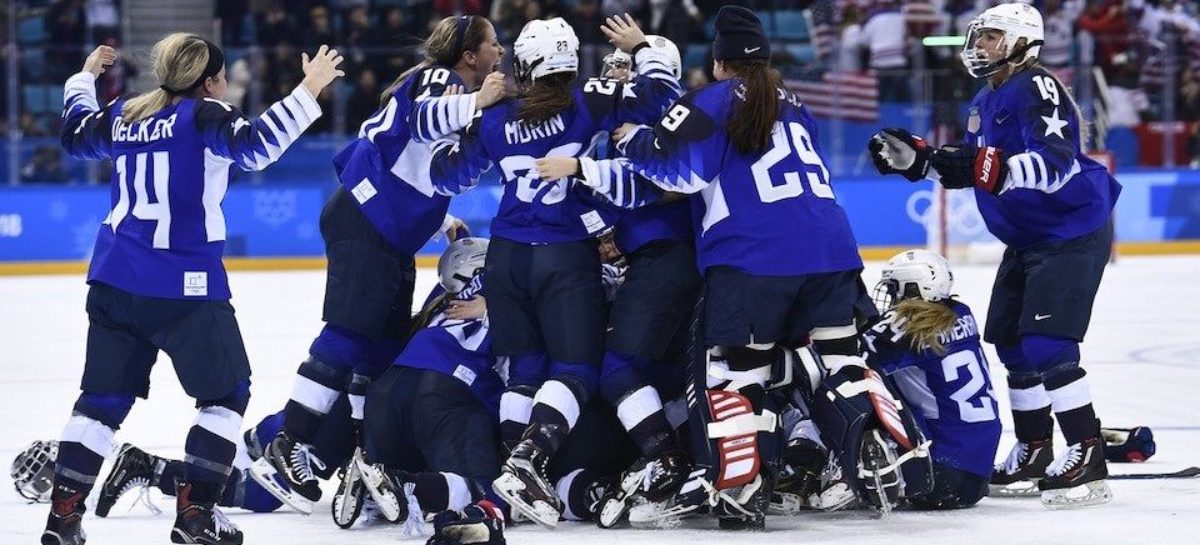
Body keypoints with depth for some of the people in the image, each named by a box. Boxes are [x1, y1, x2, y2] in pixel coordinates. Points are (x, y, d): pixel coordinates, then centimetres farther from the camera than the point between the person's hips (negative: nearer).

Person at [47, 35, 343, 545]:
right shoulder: (206, 115, -6)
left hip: (112, 281, 6)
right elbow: (255, 146, -24)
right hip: (183, 284, -6)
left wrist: (84, 77, 47)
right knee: (226, 391, 8)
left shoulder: (124, 115, 12)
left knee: (104, 396, 13)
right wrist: (309, 91, -22)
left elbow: (75, 134, 31)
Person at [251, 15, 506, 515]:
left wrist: (439, 218, 32)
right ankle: (288, 450, -20)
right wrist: (475, 102, -43)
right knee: (348, 337, -16)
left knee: (388, 343, 10)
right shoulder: (438, 77, -7)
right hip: (362, 224, -11)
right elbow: (422, 119, -31)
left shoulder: (450, 90, 23)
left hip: (392, 235, 11)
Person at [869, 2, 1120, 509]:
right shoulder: (986, 101, 11)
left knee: (1047, 343, -18)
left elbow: (1053, 162, -33)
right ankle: (1034, 451, 24)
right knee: (1010, 339, 12)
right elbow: (971, 165, 20)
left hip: (1073, 231, -10)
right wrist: (916, 158, 9)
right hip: (1028, 237, 10)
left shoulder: (1038, 89, -19)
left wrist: (998, 169, -44)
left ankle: (1087, 458, -15)